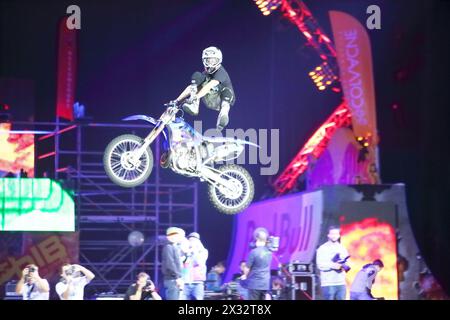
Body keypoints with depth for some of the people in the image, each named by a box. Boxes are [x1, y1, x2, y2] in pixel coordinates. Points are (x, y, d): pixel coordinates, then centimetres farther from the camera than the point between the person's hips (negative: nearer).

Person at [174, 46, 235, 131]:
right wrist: (177, 100, -7)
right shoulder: (205, 74, 4)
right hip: (210, 101, 6)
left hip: (221, 101, -6)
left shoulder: (221, 72, -18)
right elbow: (190, 88, 3)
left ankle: (223, 114, -59)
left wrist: (196, 97, -48)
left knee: (227, 91, -41)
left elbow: (209, 86, -35)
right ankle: (194, 106, -26)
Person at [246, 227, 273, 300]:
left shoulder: (254, 252, -16)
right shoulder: (269, 252, 5)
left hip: (254, 284, -6)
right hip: (266, 284, 6)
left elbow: (248, 268, -8)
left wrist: (245, 276, 10)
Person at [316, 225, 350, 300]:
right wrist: (332, 265, -24)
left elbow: (347, 263, 14)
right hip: (328, 283, -5)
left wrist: (344, 266, -9)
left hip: (341, 283, 5)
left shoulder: (342, 249, 16)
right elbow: (320, 265, -10)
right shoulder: (322, 249, -1)